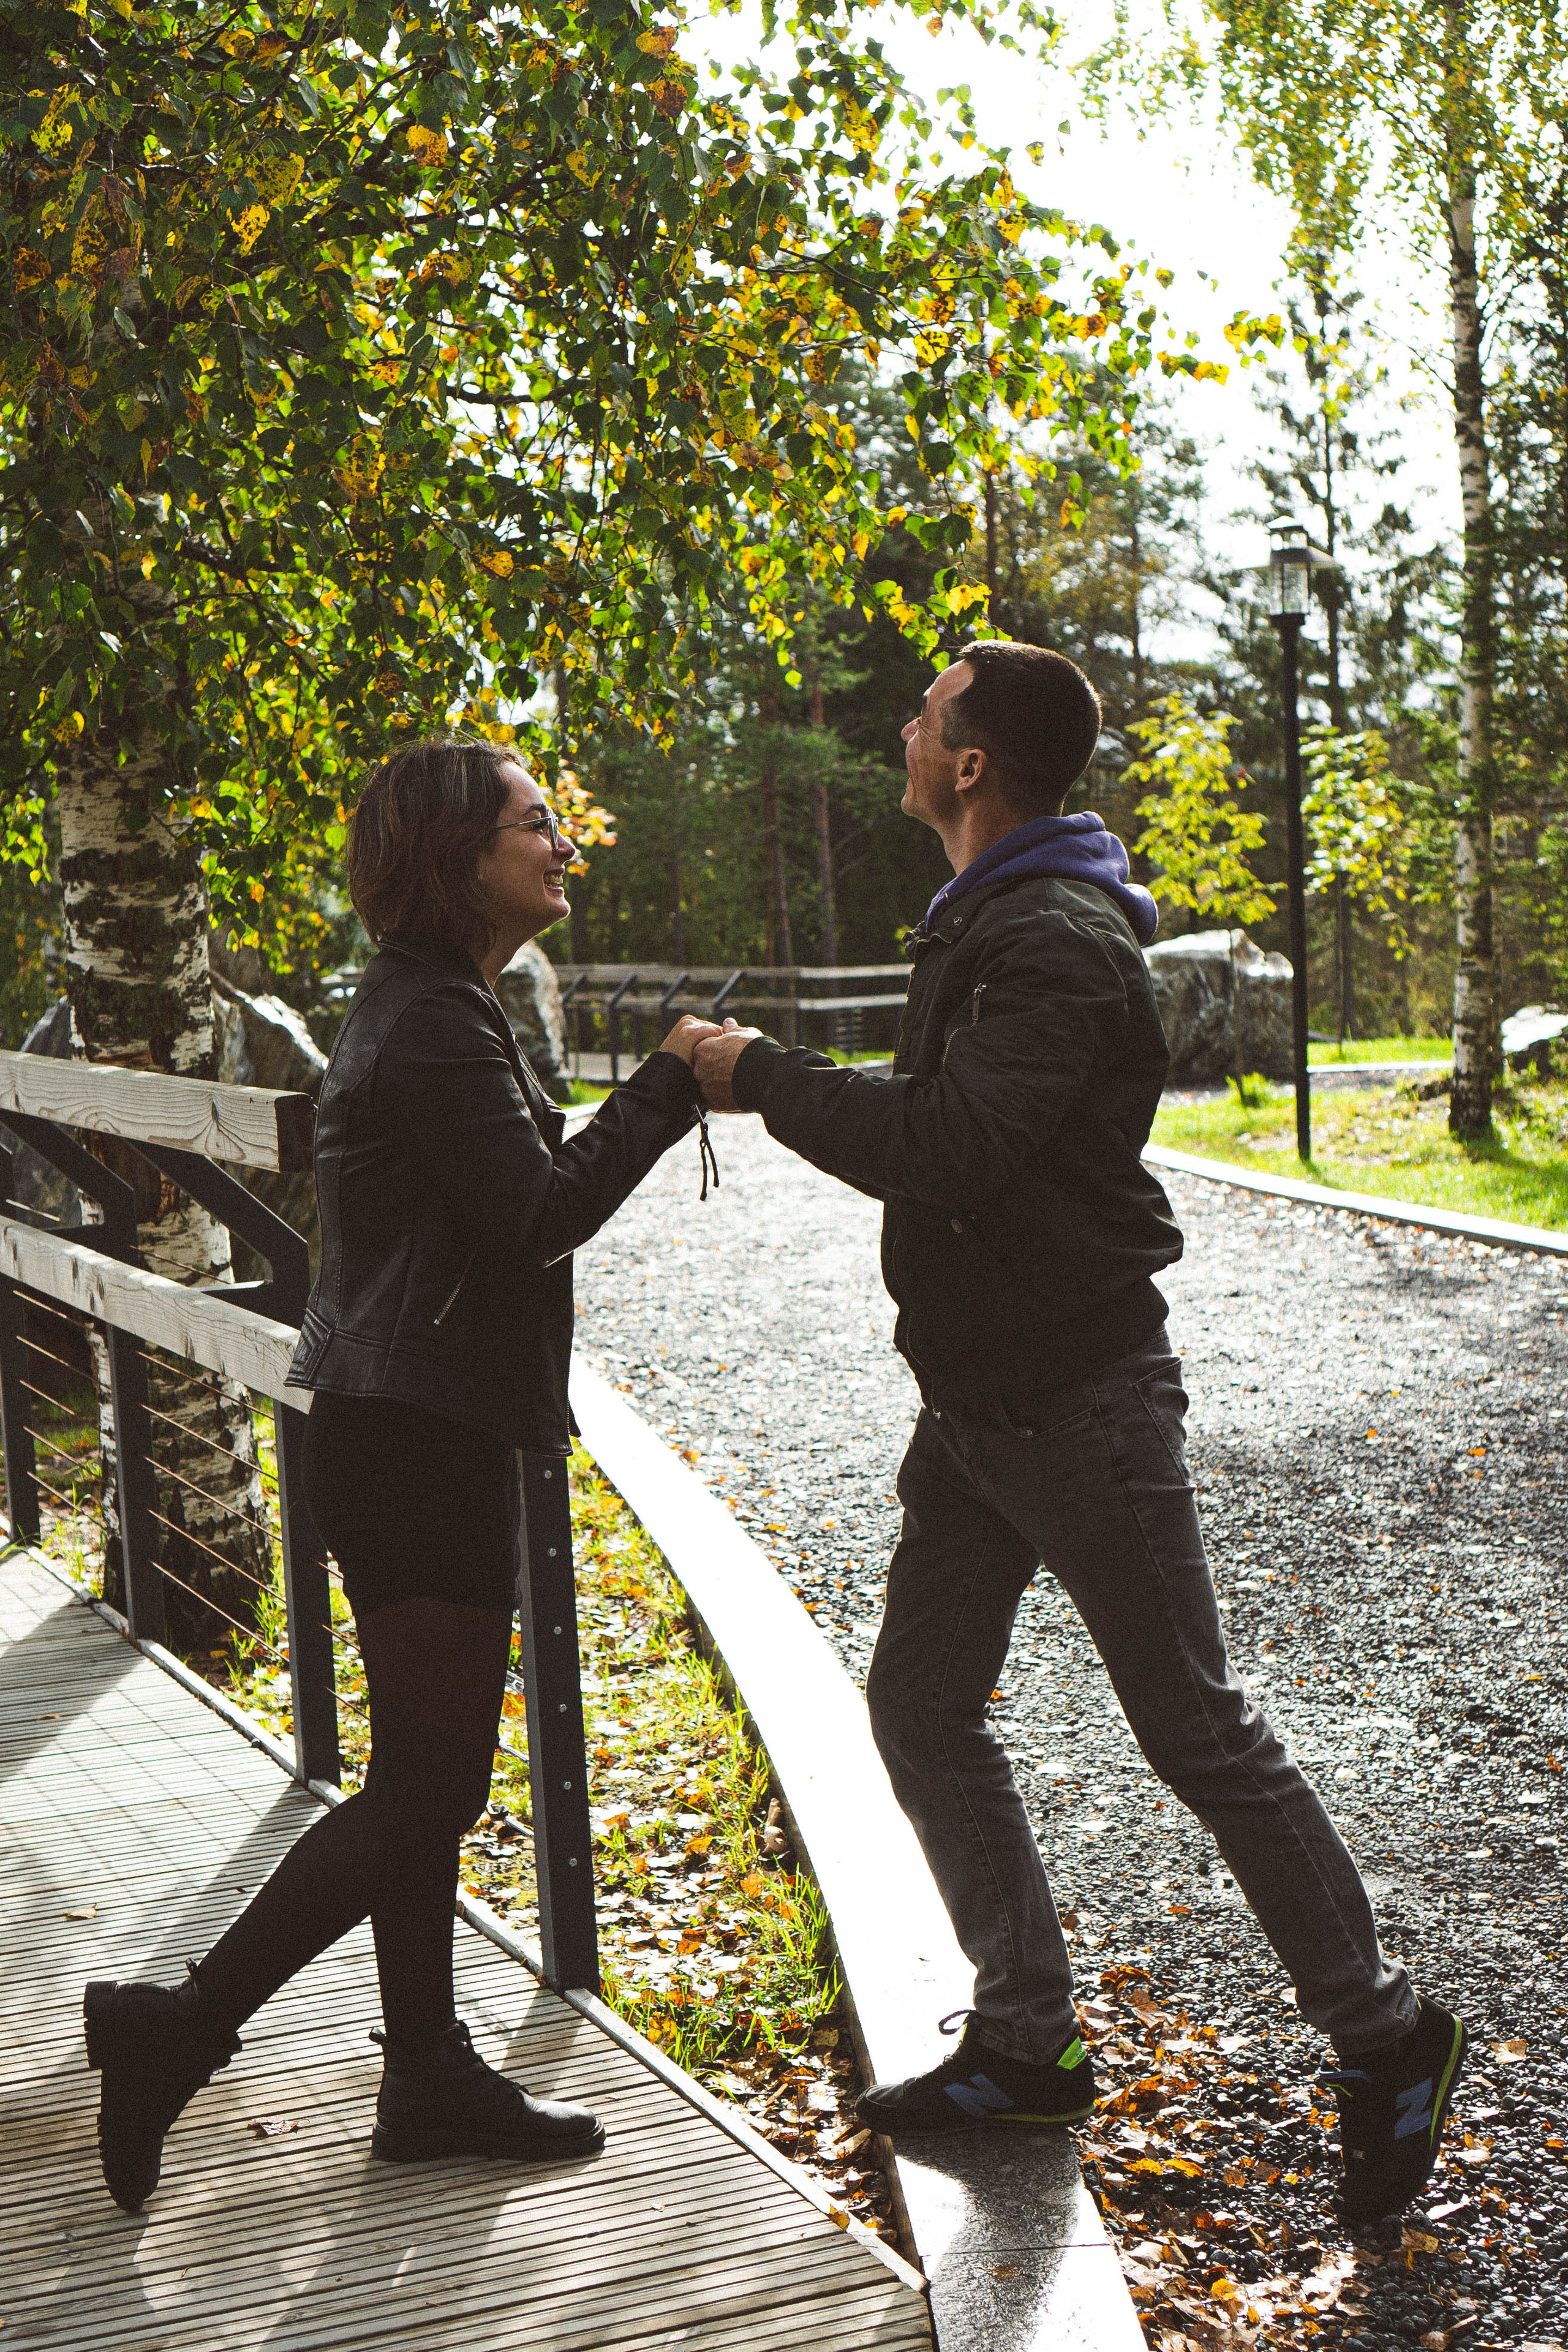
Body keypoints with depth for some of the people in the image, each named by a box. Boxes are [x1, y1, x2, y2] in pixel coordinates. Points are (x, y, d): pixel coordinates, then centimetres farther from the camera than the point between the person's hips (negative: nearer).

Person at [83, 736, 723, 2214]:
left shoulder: (422, 1008, 16)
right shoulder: (433, 1024, -16)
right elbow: (540, 1217, -21)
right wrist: (668, 1084, -13)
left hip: (412, 1435, 11)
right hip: (419, 1441, -11)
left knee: (425, 1778, 15)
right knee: (424, 1789, -5)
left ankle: (428, 2075, 24)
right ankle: (174, 2034, 2)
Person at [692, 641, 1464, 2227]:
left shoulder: (1062, 942, -21)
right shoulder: (976, 922, 13)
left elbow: (944, 1149, -32)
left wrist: (760, 1074, -21)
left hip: (1082, 1406, -10)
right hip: (972, 1406, 10)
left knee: (1198, 1736, -2)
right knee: (921, 1713, 10)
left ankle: (1382, 2037, 14)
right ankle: (1026, 2041, 23)